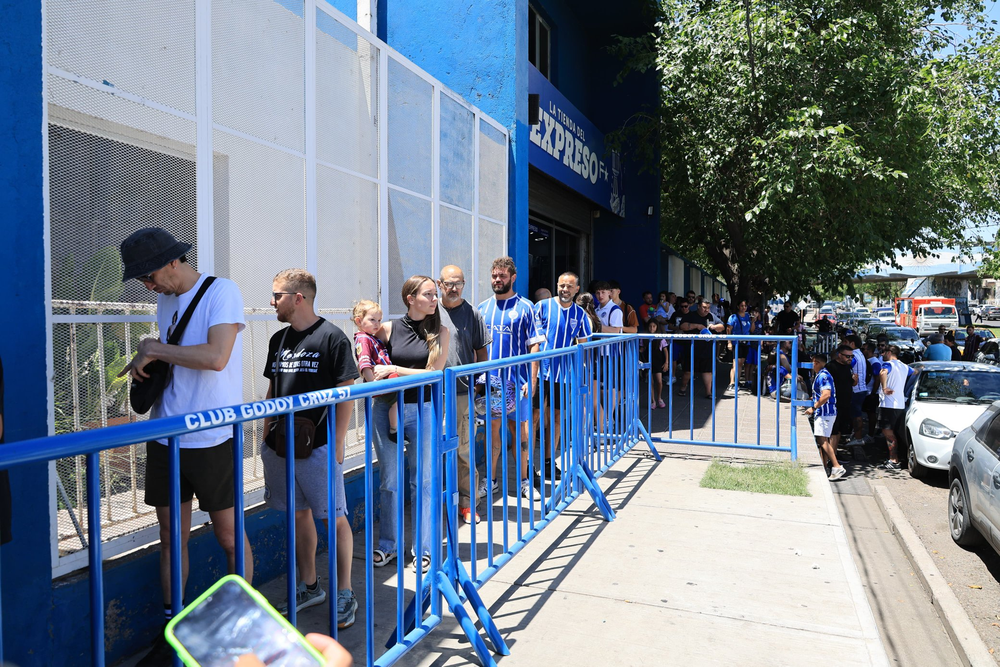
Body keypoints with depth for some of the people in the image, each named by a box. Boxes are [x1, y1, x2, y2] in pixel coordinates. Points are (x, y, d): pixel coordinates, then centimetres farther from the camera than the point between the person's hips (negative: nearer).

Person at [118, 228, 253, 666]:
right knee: (171, 536, 13)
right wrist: (147, 357, 2)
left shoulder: (222, 291, -10)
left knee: (229, 536, 6)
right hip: (166, 437, 7)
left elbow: (216, 357, -23)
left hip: (212, 439, -6)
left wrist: (154, 349, -12)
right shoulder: (165, 301, 13)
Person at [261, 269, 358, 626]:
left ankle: (345, 594, 13)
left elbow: (346, 394, -10)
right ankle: (309, 586, 31)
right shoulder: (278, 339, 11)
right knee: (299, 515, 16)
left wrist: (337, 443, -13)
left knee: (335, 519, 1)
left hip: (319, 447, -7)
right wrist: (266, 436, 14)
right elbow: (272, 392, 18)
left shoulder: (332, 337, -9)